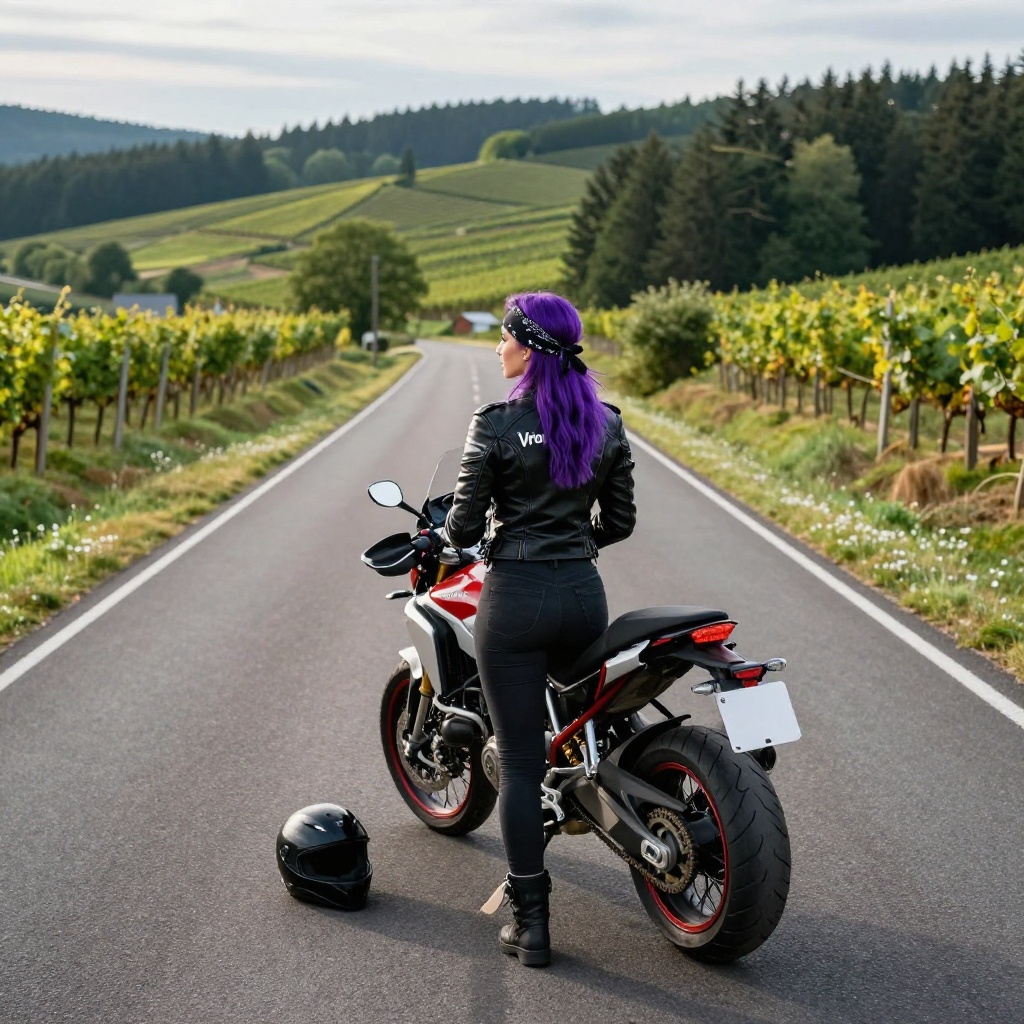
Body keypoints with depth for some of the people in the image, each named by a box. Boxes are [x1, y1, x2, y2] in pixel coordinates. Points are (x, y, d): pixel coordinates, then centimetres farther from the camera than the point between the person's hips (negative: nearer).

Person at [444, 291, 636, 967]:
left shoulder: (496, 425, -11)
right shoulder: (606, 423, 4)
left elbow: (466, 526, -9)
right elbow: (620, 522, 10)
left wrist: (450, 533, 14)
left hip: (515, 597, -4)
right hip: (584, 593, 5)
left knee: (521, 762, 2)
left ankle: (531, 924, 6)